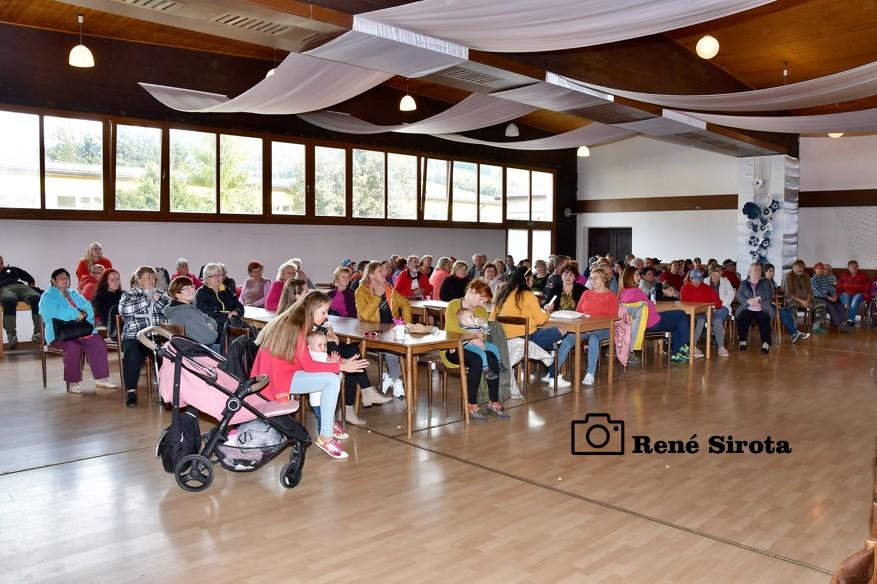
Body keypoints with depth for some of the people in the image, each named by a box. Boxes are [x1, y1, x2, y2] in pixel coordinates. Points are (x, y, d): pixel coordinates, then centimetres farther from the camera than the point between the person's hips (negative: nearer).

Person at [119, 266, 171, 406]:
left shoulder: (161, 294, 23)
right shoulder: (129, 294, 16)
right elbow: (123, 309, -6)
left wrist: (158, 299, -3)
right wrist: (147, 299, -4)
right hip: (135, 337, -1)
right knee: (132, 355, -33)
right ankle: (131, 391, -19)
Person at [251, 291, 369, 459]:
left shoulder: (290, 321, 9)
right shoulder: (296, 327, -19)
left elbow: (305, 358, 9)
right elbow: (308, 365, -21)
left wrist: (339, 362, -1)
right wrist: (341, 366, -19)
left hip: (282, 372, 10)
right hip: (277, 380, -10)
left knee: (335, 375, 12)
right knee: (332, 380, -19)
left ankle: (328, 424, 19)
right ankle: (325, 437, -14)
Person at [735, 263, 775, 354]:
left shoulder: (766, 282, 17)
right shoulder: (743, 283, 18)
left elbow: (769, 297, 4)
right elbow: (739, 297, 4)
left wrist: (758, 299, -10)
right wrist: (749, 301, -14)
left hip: (762, 309, -1)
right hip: (748, 309, 1)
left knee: (764, 319, -32)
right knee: (741, 318, -30)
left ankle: (766, 344, -35)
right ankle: (743, 342, -19)